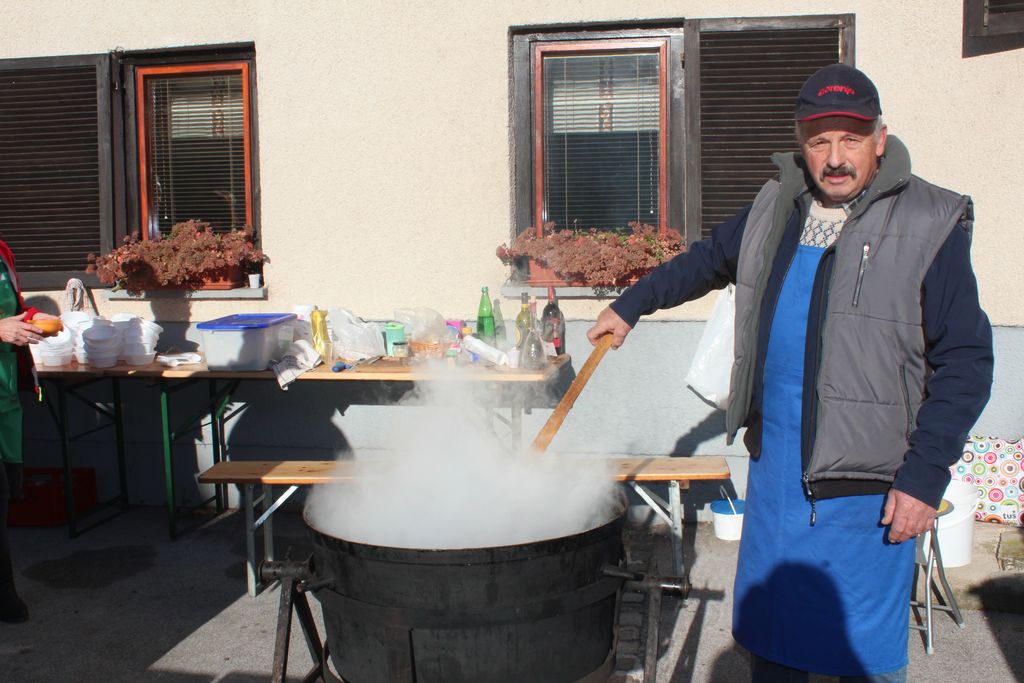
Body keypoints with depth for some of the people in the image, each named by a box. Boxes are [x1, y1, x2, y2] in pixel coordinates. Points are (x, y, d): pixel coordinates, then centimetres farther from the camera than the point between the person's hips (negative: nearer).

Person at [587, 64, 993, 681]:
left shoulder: (930, 228, -9)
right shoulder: (776, 208, 8)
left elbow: (965, 363, -9)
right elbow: (708, 260, 26)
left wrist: (925, 476, -14)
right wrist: (632, 305, 29)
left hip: (867, 481, -5)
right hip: (775, 465, 5)